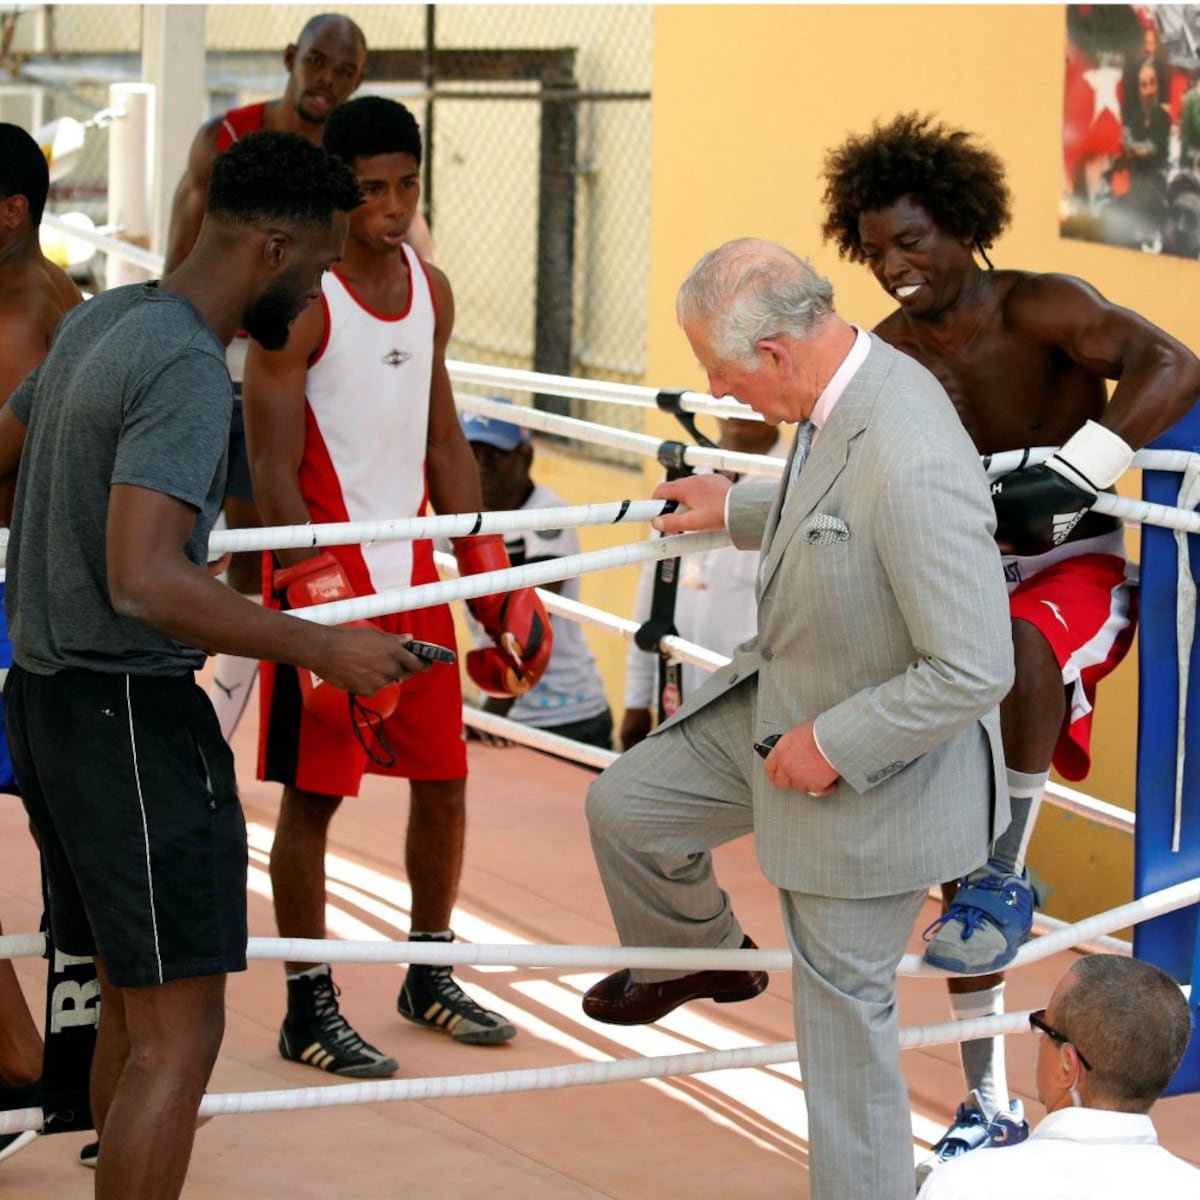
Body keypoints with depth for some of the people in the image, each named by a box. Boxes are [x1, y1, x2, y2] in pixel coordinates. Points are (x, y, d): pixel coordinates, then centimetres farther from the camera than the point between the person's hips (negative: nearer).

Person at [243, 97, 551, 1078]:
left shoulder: (431, 291, 9)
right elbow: (274, 470, -16)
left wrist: (487, 567, 13)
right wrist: (321, 597, -22)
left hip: (414, 568, 7)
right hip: (327, 571, -7)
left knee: (444, 775, 11)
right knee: (314, 794, -1)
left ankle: (429, 976, 27)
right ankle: (309, 1009, 8)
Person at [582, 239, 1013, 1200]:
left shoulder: (911, 469, -38)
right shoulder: (855, 383, -8)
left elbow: (974, 673, -33)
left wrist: (833, 746, -24)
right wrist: (740, 509, 23)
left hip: (871, 768, -9)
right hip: (779, 700, 9)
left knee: (844, 999, 8)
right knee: (625, 807, 18)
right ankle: (701, 957, 48)